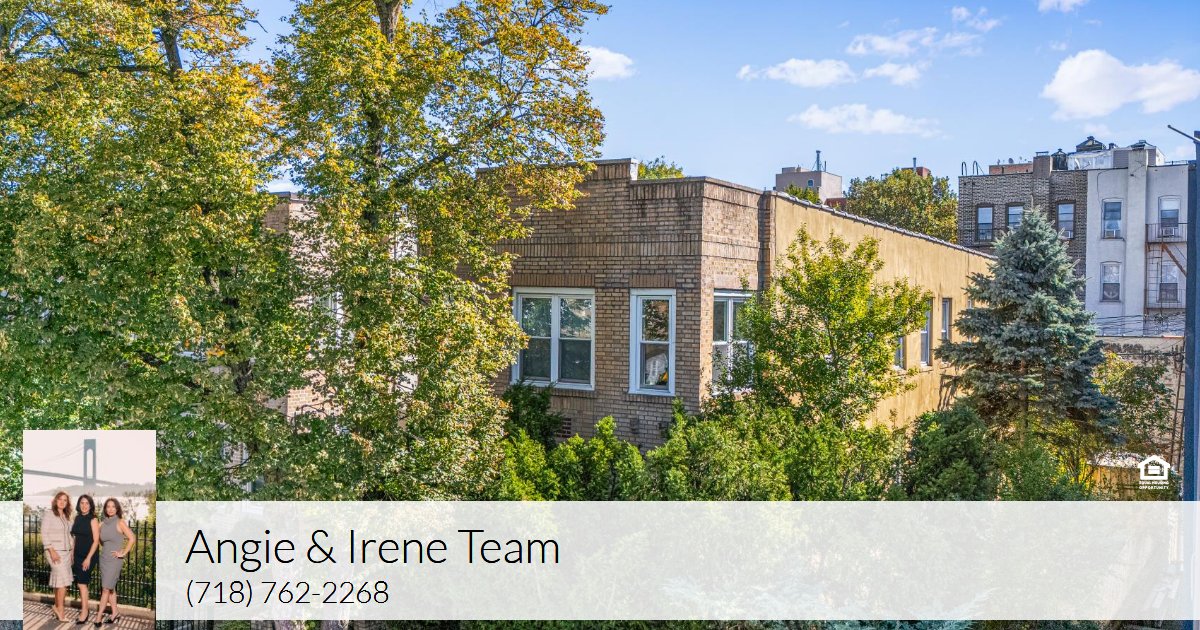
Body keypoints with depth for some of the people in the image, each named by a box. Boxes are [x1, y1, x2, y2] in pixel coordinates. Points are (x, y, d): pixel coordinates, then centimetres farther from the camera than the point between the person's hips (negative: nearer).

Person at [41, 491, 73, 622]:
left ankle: (58, 607, 14)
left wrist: (70, 552, 11)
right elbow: (44, 534, -12)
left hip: (66, 551, 6)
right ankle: (60, 608, -1)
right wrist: (52, 551, -20)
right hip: (55, 551, -6)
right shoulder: (48, 514, -7)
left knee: (59, 581, 8)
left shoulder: (66, 516, 12)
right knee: (63, 580, -11)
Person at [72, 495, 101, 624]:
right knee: (79, 583, 10)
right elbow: (74, 537, 12)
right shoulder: (77, 518, 7)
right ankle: (84, 607, 22)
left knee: (82, 582, -9)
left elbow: (96, 541, -13)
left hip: (88, 555, -6)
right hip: (78, 555, 6)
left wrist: (88, 558, -17)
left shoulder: (93, 520, -10)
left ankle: (84, 612, -5)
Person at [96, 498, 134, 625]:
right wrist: (105, 548, 13)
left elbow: (131, 538, -14)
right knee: (110, 588, 10)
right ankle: (115, 613, 19)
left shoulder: (120, 523, -9)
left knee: (106, 588, -8)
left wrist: (123, 553, -11)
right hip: (104, 558, 5)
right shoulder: (102, 524, 6)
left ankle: (99, 615, -6)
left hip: (115, 559, -5)